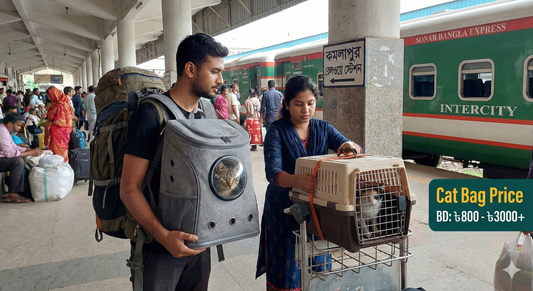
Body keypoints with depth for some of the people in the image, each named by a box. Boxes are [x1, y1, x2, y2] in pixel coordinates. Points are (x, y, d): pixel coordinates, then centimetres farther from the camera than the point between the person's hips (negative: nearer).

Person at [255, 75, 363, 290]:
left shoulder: (323, 128, 1)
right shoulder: (277, 131, -12)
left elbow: (358, 150, -5)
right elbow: (272, 172, -25)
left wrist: (351, 147, -29)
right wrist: (296, 180, -46)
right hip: (285, 207, -3)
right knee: (288, 265, 7)